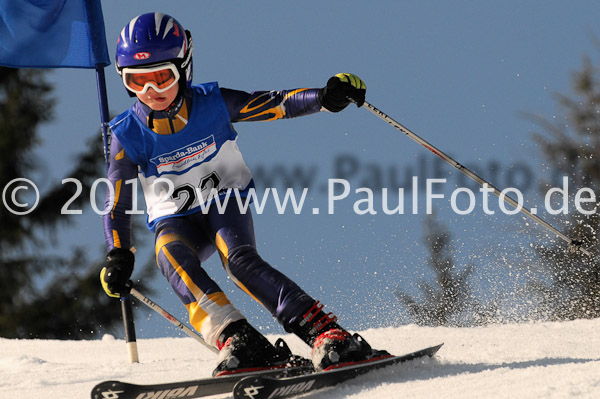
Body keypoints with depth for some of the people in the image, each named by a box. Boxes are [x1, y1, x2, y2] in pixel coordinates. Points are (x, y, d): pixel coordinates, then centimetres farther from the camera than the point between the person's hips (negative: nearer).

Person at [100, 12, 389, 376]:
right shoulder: (128, 136, -10)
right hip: (175, 222, 1)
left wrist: (325, 98, -30)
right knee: (171, 256, -34)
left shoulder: (213, 104, -12)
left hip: (226, 205, -1)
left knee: (239, 258, -33)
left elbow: (277, 104, -13)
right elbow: (117, 203, -3)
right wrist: (118, 258, -15)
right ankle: (241, 342, -47)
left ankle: (327, 335, -41)